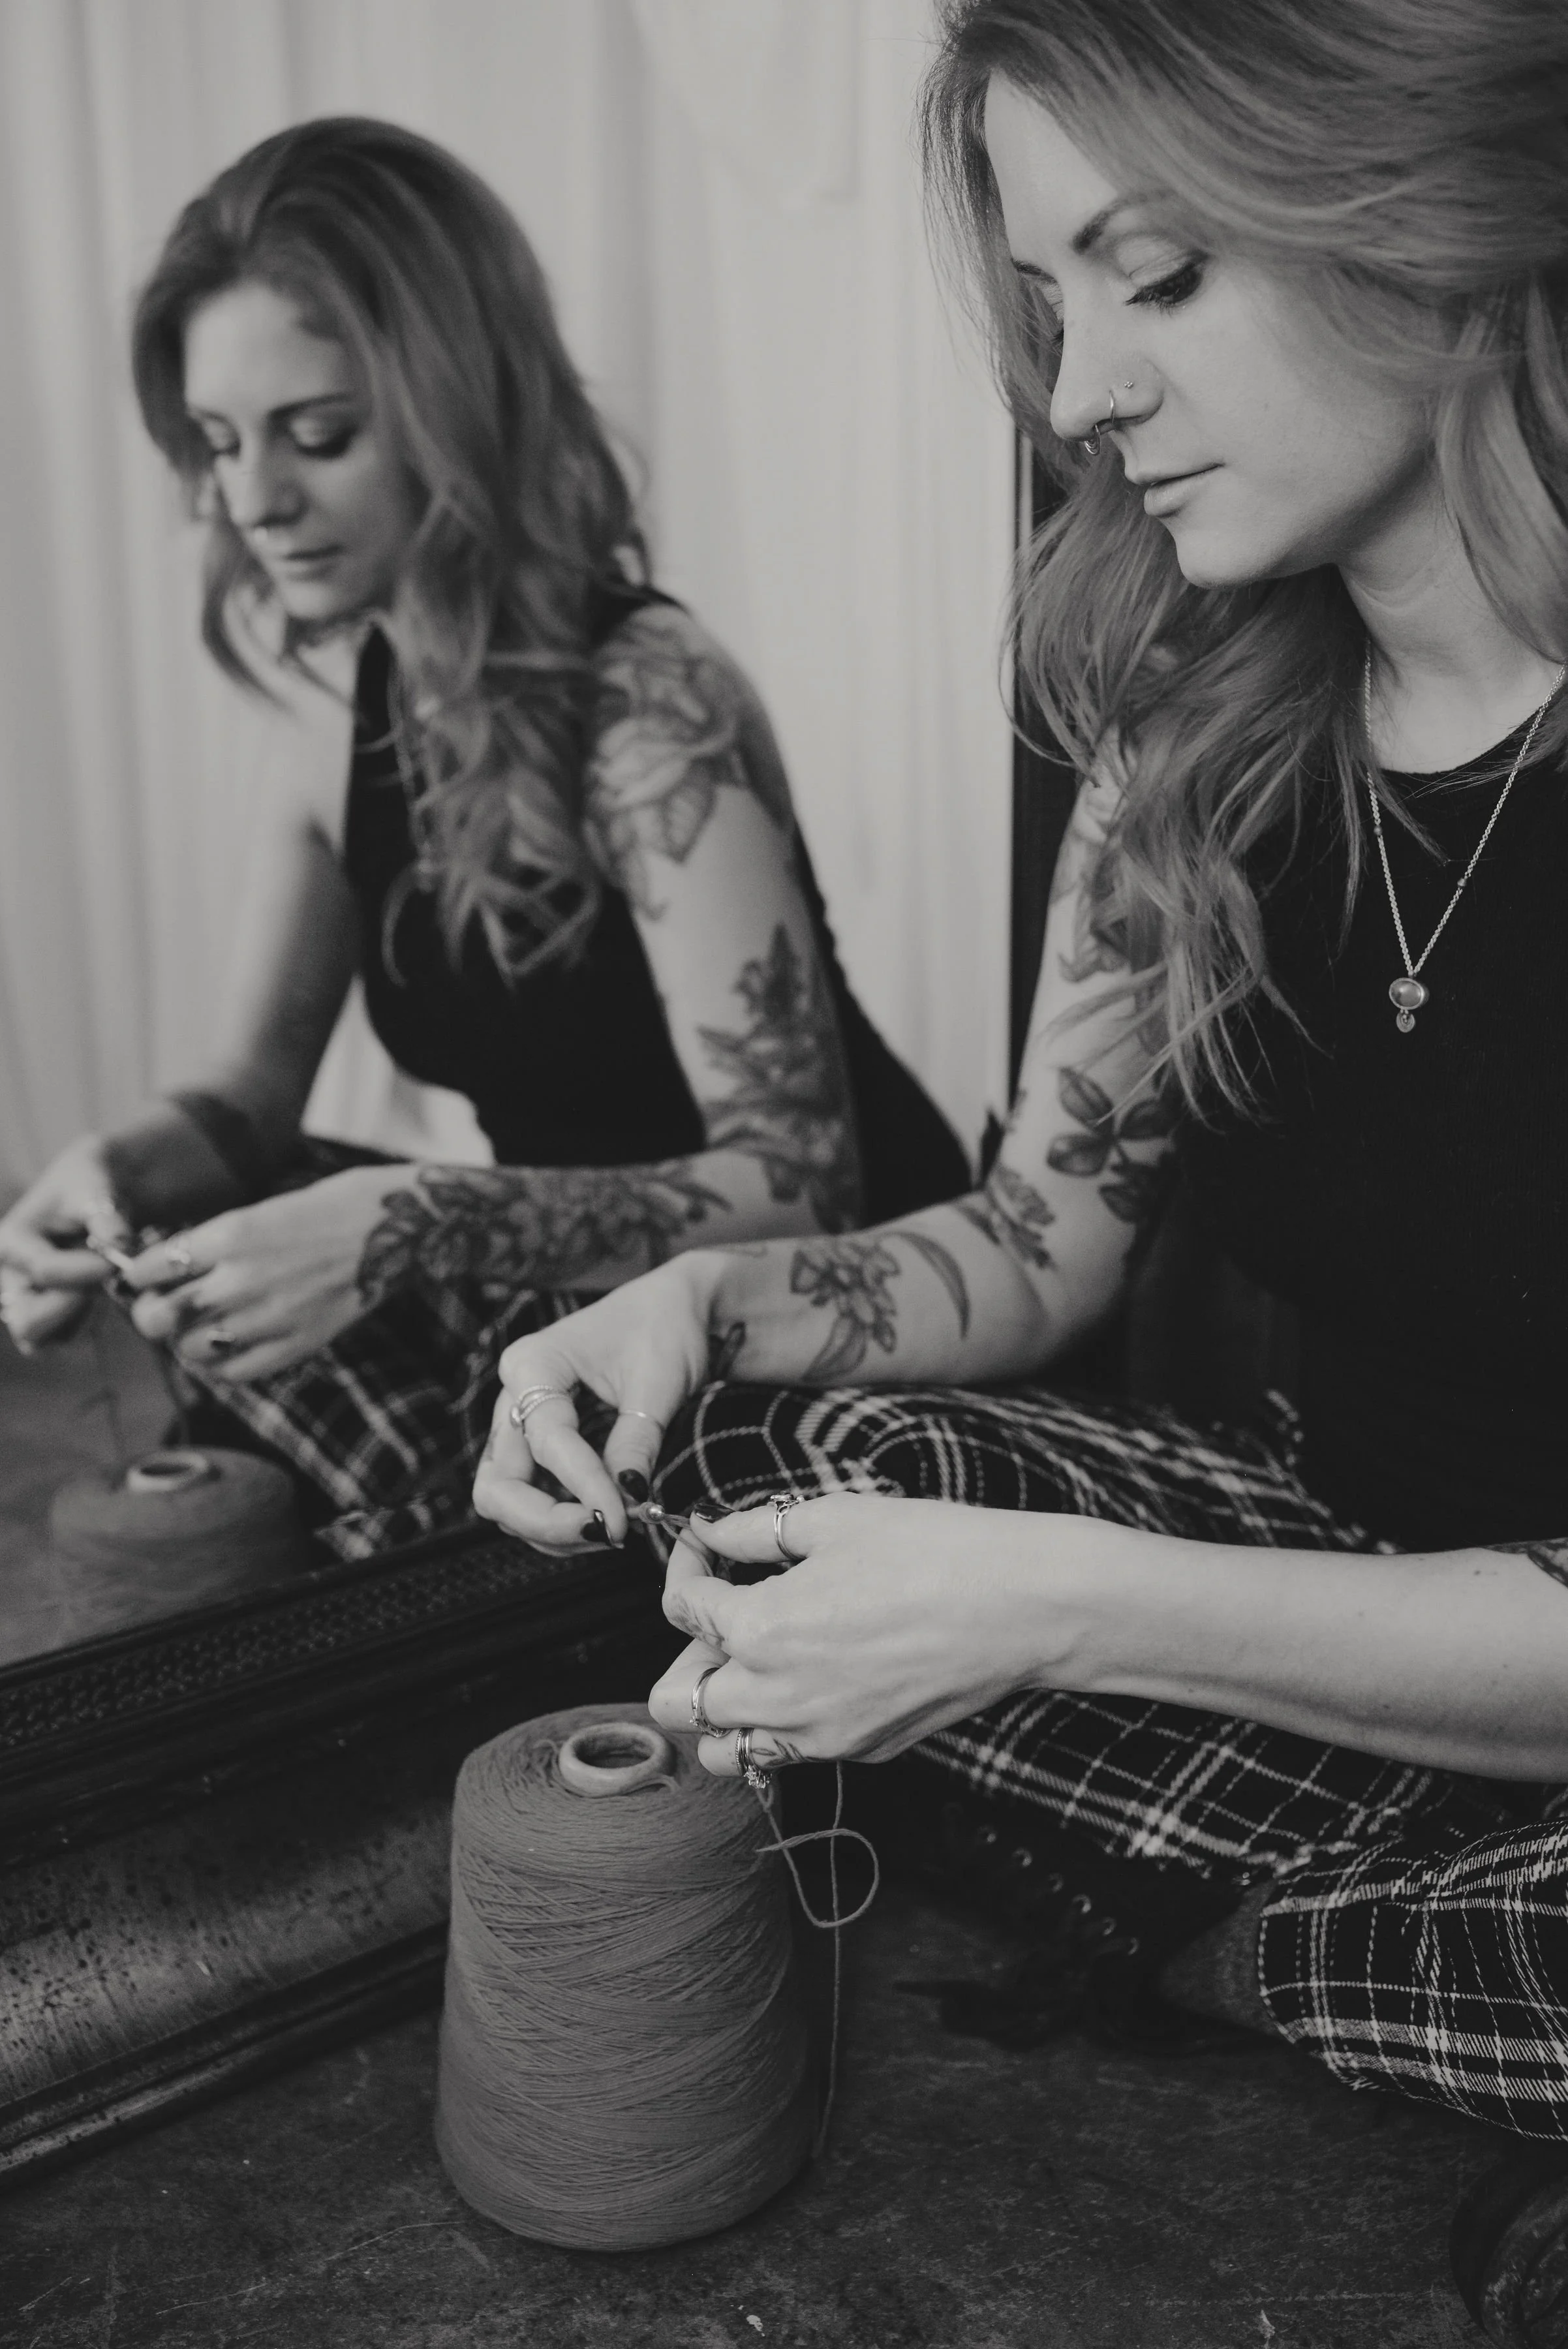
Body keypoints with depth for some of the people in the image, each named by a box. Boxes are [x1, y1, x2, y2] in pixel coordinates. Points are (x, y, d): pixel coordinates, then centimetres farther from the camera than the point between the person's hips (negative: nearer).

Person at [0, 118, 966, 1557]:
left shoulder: (645, 706, -22)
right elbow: (252, 1093, 3)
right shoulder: (370, 704, 0)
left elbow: (795, 1182, -27)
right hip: (619, 1314, 6)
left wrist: (406, 1226, -39)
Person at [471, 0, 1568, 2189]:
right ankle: (1390, 1936, -1)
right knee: (769, 1449, -8)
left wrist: (1038, 1608, -27)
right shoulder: (1197, 728, -3)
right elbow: (1047, 1239, 5)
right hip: (1349, 1558, 6)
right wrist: (715, 1300, -12)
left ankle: (1214, 1956, 1)